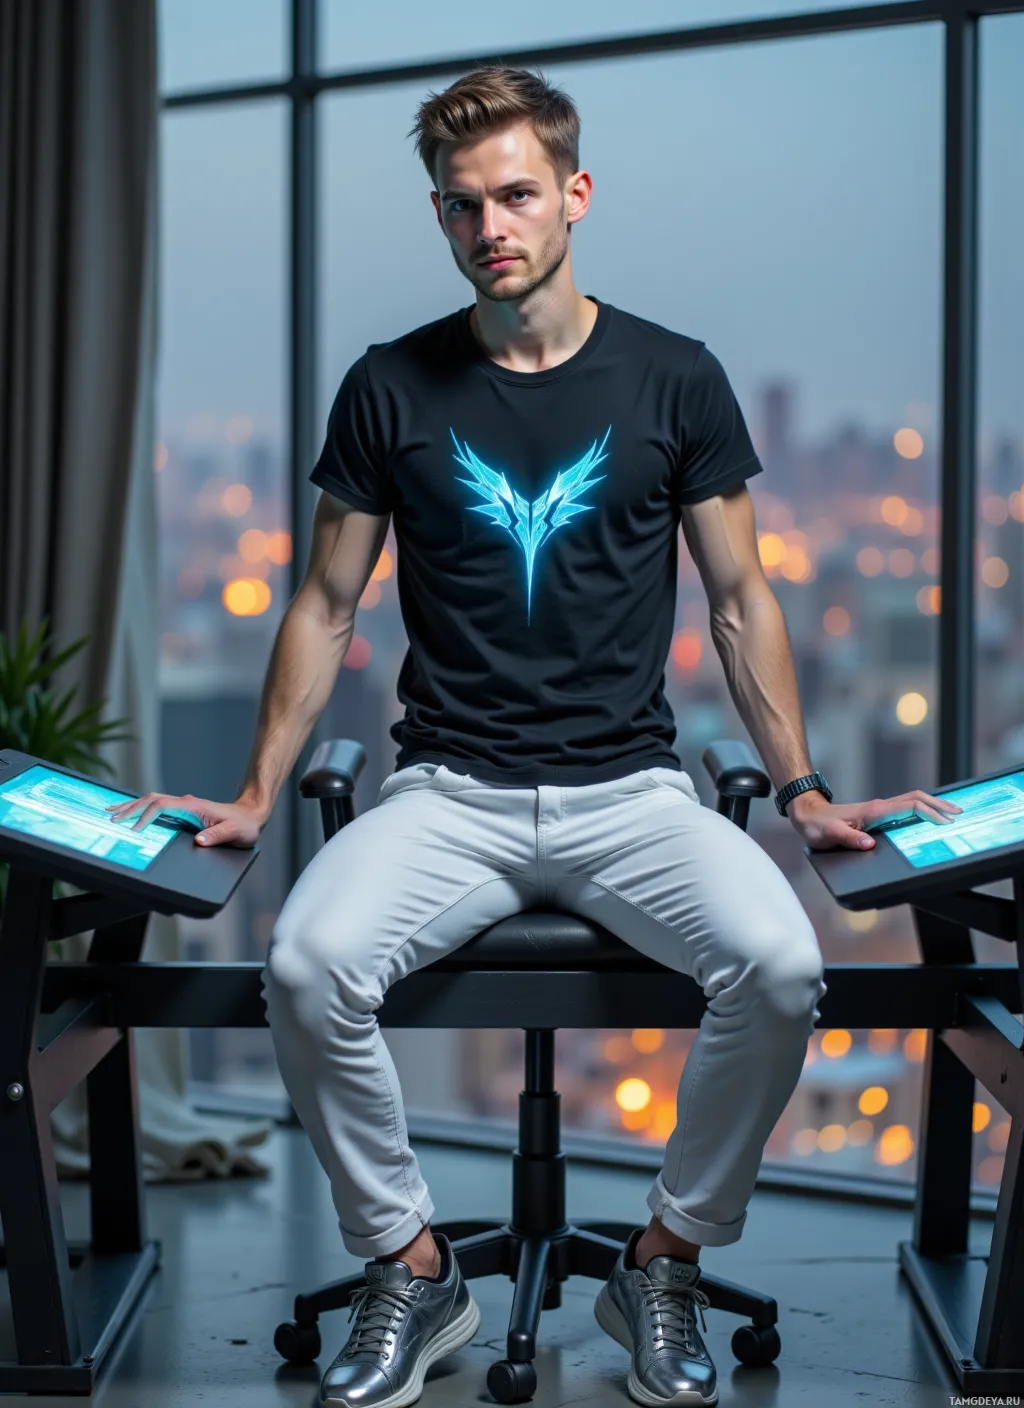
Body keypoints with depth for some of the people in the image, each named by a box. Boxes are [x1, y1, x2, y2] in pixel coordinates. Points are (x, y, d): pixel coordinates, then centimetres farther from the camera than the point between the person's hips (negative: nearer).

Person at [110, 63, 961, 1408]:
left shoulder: (676, 379, 4)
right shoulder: (391, 388, 4)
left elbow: (741, 603, 9)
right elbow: (326, 607, 11)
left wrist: (805, 789, 4)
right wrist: (256, 794, 7)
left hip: (631, 788, 0)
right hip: (448, 790, 0)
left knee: (781, 966, -28)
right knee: (307, 969, -28)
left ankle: (668, 1261, -3)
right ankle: (411, 1267, -4)